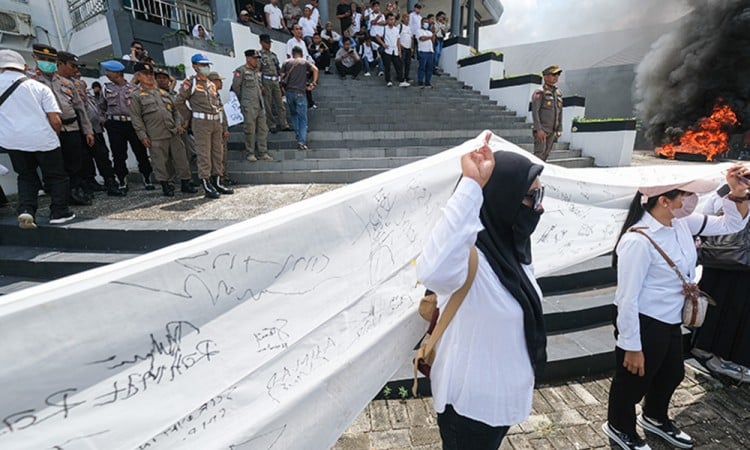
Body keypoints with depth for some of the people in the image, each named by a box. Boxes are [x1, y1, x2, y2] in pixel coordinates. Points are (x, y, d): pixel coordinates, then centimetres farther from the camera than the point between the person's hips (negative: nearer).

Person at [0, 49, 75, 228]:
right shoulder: (39, 87, -1)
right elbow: (55, 120, -7)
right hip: (43, 139, -2)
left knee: (26, 177, 16)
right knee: (56, 176, 11)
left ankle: (26, 211, 1)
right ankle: (59, 212, 10)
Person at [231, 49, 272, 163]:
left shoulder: (257, 71, 17)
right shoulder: (241, 71, -4)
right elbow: (235, 86, -3)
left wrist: (260, 97, 15)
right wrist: (242, 100, 4)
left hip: (260, 104, 7)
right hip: (249, 106, -7)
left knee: (263, 129, 5)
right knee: (250, 130, -3)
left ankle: (263, 153, 11)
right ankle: (250, 153, 6)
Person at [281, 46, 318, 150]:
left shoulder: (287, 62, 13)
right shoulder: (305, 62, 8)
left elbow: (282, 76, 7)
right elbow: (315, 69, -8)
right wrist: (313, 83, -4)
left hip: (289, 91, 3)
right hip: (300, 92, -3)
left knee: (293, 114, 23)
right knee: (303, 118, -1)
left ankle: (298, 134, 20)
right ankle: (302, 142, -11)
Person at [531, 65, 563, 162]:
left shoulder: (558, 93, 12)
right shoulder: (539, 93, -10)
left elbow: (559, 112, 16)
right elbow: (534, 111, -17)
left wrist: (559, 129, 11)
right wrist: (538, 129, -24)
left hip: (551, 131, 7)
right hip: (541, 130, -7)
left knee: (546, 154, 8)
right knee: (539, 153, -14)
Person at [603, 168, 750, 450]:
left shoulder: (681, 223, -4)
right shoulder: (638, 240, -30)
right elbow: (627, 299, -26)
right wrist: (632, 347, -20)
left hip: (671, 321, 9)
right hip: (643, 323, -9)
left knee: (672, 373, 30)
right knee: (634, 380, 14)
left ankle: (655, 418, 57)